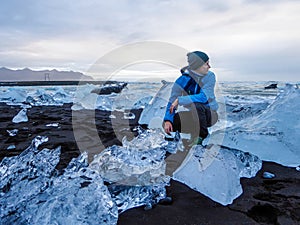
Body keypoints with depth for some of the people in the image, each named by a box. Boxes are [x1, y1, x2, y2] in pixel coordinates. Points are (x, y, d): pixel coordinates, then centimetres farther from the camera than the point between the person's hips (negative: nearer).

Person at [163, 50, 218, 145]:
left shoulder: (210, 76, -13)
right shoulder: (182, 81, -9)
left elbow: (204, 97, -27)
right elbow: (172, 103, -10)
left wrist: (180, 100, -29)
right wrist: (168, 120, -27)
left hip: (210, 114, -2)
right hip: (194, 116, 3)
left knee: (197, 105, -35)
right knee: (169, 123, -21)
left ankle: (202, 136, -13)